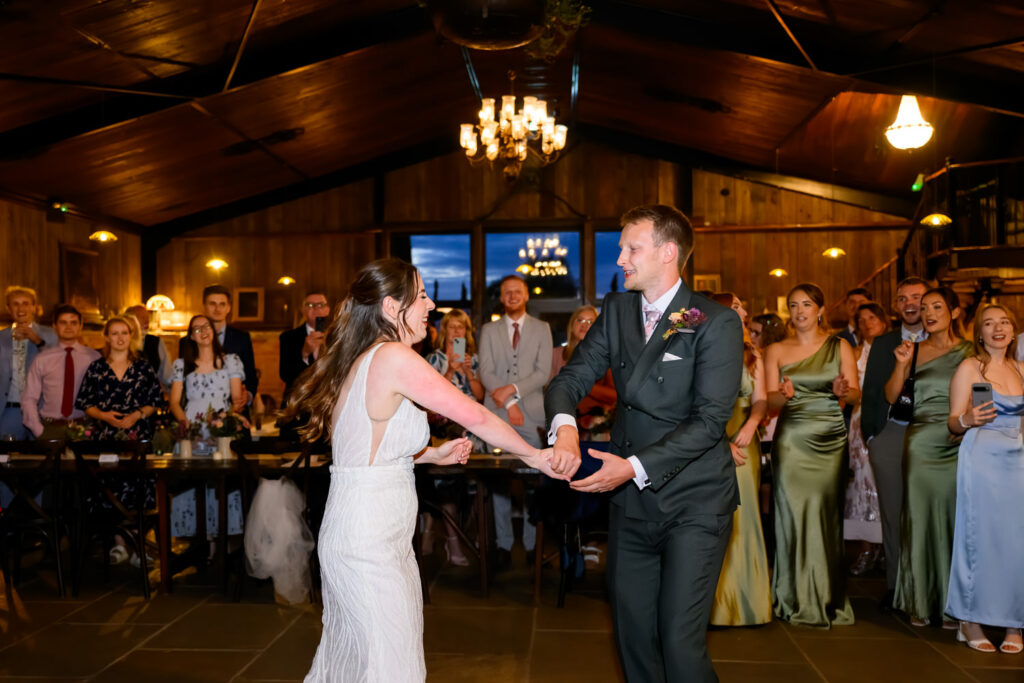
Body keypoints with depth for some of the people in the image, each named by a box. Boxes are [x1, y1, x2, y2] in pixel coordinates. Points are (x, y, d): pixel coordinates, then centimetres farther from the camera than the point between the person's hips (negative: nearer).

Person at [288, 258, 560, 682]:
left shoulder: (358, 360, 10)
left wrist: (432, 454, 12)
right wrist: (535, 456, -2)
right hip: (370, 540, -9)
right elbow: (474, 416, -14)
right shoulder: (394, 357, -18)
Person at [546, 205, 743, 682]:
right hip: (631, 500, 6)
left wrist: (635, 466, -25)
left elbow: (710, 419, -18)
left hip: (693, 503, -5)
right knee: (633, 635, 15)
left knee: (681, 643, -5)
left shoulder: (716, 323, -11)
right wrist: (563, 425, -22)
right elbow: (572, 377, -1)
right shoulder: (616, 310, 6)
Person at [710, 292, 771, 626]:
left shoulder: (752, 354, 15)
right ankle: (715, 601, 5)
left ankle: (743, 600, 14)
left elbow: (760, 399, 7)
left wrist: (750, 426, -12)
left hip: (743, 442, 4)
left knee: (742, 516, 3)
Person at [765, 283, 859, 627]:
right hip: (792, 440, 0)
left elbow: (856, 395, 2)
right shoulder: (776, 350, 7)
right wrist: (784, 394, -21)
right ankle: (799, 600, 9)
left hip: (830, 440, 0)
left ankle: (828, 598, 17)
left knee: (827, 515, 2)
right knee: (795, 514, -2)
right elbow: (770, 401, 1)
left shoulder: (839, 347, 7)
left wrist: (844, 391, -21)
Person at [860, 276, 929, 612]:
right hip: (890, 434, 2)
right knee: (892, 511, 6)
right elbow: (870, 391, 9)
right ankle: (895, 584, 16)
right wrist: (869, 434, 3)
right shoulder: (882, 344, 10)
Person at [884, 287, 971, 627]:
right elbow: (891, 396, 2)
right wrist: (901, 364, -11)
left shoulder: (971, 352, 5)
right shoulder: (914, 350, 7)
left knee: (955, 518, 0)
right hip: (921, 443, 1)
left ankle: (952, 603, 14)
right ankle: (920, 602, 14)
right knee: (921, 517, 3)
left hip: (959, 444, -1)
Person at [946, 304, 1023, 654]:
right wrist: (967, 420, -21)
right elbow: (953, 422, -1)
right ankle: (971, 621, 7)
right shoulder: (970, 367, 1)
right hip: (983, 458, -4)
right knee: (981, 534, -3)